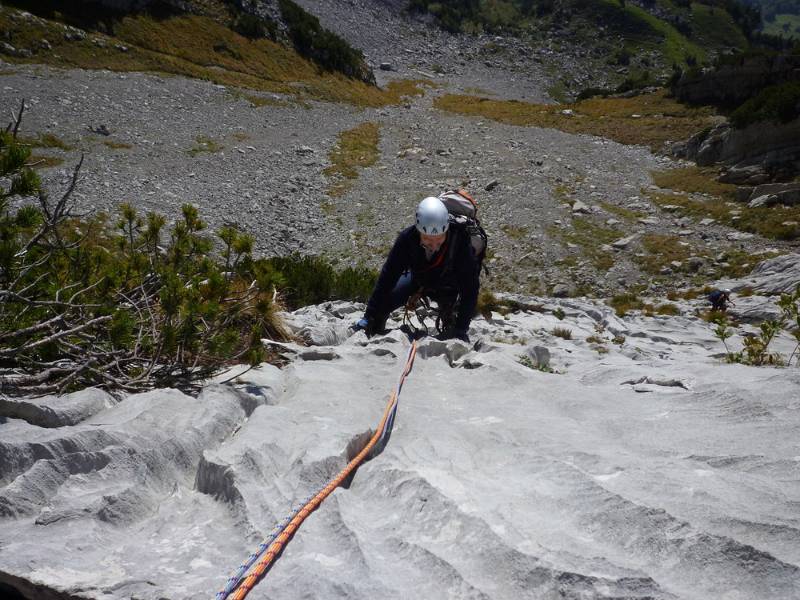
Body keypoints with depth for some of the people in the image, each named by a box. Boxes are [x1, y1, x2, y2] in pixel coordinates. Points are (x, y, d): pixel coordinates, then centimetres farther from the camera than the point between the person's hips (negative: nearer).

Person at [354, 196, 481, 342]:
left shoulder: (460, 241, -39)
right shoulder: (407, 238, -33)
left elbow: (470, 287, -33)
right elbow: (388, 276, -27)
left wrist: (461, 329, -37)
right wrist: (369, 317, -29)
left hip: (448, 287, -1)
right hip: (418, 279, 2)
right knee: (382, 301, -12)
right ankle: (374, 334, 16)